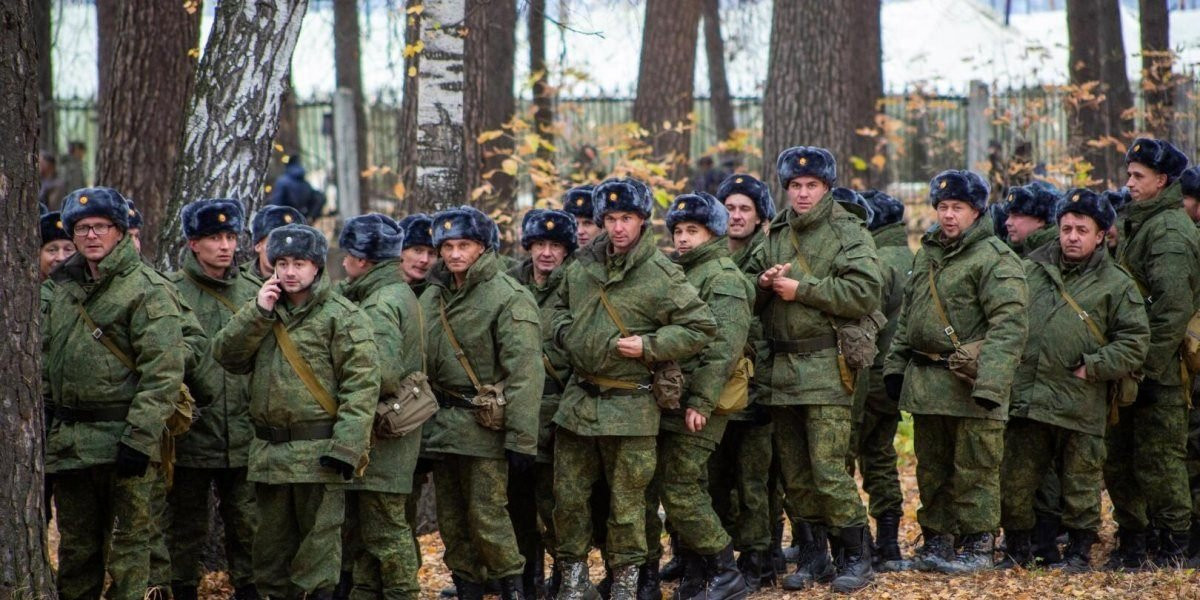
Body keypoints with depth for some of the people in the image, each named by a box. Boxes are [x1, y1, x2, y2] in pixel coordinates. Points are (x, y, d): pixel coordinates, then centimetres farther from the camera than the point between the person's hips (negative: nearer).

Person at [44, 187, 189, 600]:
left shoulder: (148, 290, -8)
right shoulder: (65, 288, 16)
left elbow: (164, 371, -15)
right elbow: (47, 360, 23)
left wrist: (140, 436, -21)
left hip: (121, 438, -7)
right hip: (67, 441, 7)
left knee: (128, 542, -1)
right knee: (76, 546, 14)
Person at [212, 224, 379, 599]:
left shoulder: (342, 316, -6)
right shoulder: (264, 311, 14)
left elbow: (362, 385, -13)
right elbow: (227, 355, 5)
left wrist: (346, 446, -21)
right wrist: (258, 312, -6)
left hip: (317, 453, -6)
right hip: (269, 453, 6)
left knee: (318, 547, 0)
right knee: (271, 546, 14)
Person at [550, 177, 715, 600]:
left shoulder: (662, 275, -10)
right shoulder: (583, 265, 7)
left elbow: (701, 327, -10)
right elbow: (561, 307, 25)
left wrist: (648, 346, -16)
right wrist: (566, 334, 4)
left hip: (629, 405, -5)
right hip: (578, 399, 5)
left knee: (626, 501, 4)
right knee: (568, 494, 9)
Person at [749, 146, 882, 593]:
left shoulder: (848, 233, -2)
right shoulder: (775, 235, 17)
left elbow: (865, 292, -15)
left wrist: (801, 288, -15)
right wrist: (765, 283, -4)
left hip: (826, 367, -6)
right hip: (782, 367, 6)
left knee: (828, 469, -11)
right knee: (794, 472, 9)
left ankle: (855, 556, 0)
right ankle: (814, 556, 19)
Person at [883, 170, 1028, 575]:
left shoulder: (995, 260, -11)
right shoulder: (926, 255, 16)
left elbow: (1010, 325, -18)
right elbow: (907, 317, 24)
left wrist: (989, 383, -26)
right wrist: (895, 365, 17)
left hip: (969, 384, -8)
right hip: (925, 382, 8)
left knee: (973, 469, -2)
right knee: (931, 467, 14)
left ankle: (978, 545, 7)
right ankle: (936, 539, 24)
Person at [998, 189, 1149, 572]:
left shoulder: (1115, 285, 3)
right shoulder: (1029, 270, 12)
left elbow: (1134, 341, 0)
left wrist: (1093, 367, -8)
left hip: (1079, 405, -3)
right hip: (1024, 396, 3)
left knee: (1080, 481, 5)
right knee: (1014, 479, 5)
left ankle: (1079, 552, 17)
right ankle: (1017, 549, 20)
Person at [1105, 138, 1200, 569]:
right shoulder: (1137, 224, 16)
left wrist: (1150, 369, -21)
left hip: (1160, 371, -9)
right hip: (1133, 365, 9)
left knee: (1158, 460, -3)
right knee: (1118, 457, 11)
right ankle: (1131, 541, 19)